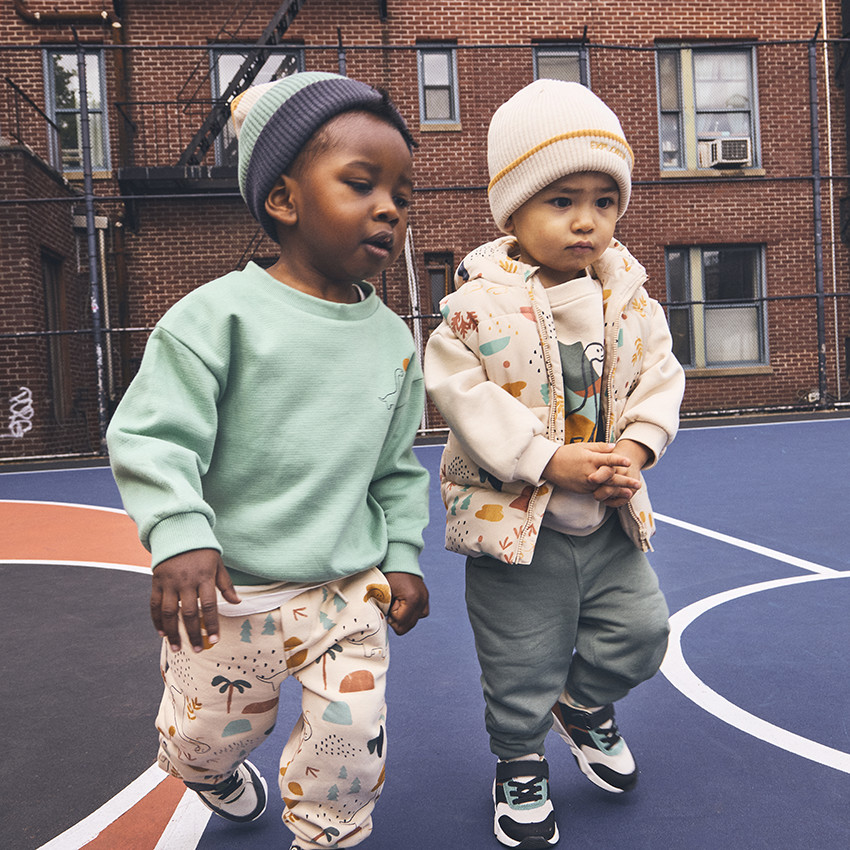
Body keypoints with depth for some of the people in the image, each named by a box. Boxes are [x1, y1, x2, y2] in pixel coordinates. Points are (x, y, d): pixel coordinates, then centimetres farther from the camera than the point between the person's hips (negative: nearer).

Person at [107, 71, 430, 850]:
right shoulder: (222, 313, -15)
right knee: (208, 735, 18)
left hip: (350, 589, 3)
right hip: (229, 591, -3)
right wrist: (181, 537, -27)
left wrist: (402, 555, 7)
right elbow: (151, 437, -16)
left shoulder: (394, 338, 2)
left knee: (351, 741, 4)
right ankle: (218, 771, 55)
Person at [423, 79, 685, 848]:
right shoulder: (479, 304, -16)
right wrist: (551, 461, -23)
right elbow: (463, 395, -18)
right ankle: (520, 763, 36)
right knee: (522, 665, 9)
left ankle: (583, 704, 44)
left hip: (609, 520, 5)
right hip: (516, 522, -4)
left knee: (641, 627, 13)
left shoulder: (629, 295, 0)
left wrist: (636, 447, -13)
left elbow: (658, 374, 5)